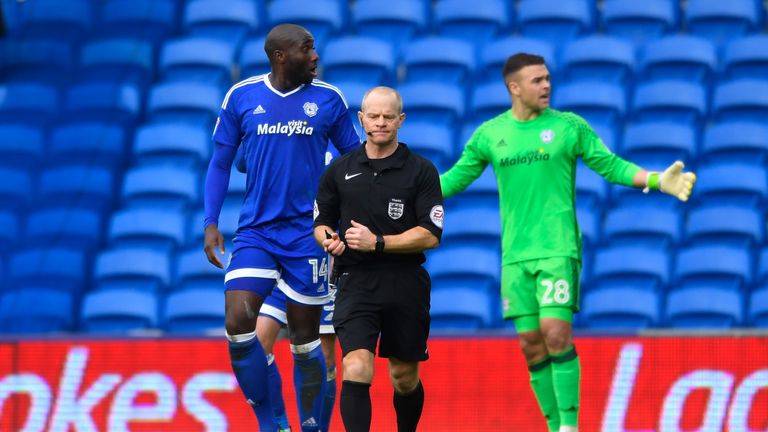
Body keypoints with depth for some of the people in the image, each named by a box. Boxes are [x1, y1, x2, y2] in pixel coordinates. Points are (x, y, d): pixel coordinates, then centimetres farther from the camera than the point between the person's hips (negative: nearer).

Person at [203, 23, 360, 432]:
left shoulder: (328, 99, 0)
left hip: (308, 232, -1)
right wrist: (211, 223, 1)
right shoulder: (241, 97, 2)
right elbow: (220, 163, 9)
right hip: (255, 230, 1)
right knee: (237, 323, -15)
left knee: (305, 339, 2)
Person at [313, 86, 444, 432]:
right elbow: (321, 222, 18)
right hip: (355, 283, 0)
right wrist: (328, 239, -6)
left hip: (406, 285, 0)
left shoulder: (421, 171, 0)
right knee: (356, 370, -19)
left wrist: (378, 243, -15)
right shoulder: (339, 170, 8)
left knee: (405, 378, 11)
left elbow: (431, 235, -6)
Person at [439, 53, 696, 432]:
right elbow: (457, 177, 18)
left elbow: (612, 166, 4)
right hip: (515, 255, 3)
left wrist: (659, 181, -9)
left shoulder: (568, 126, 2)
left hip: (558, 249, -3)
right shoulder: (490, 134, 9)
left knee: (556, 335, -16)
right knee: (531, 345, 2)